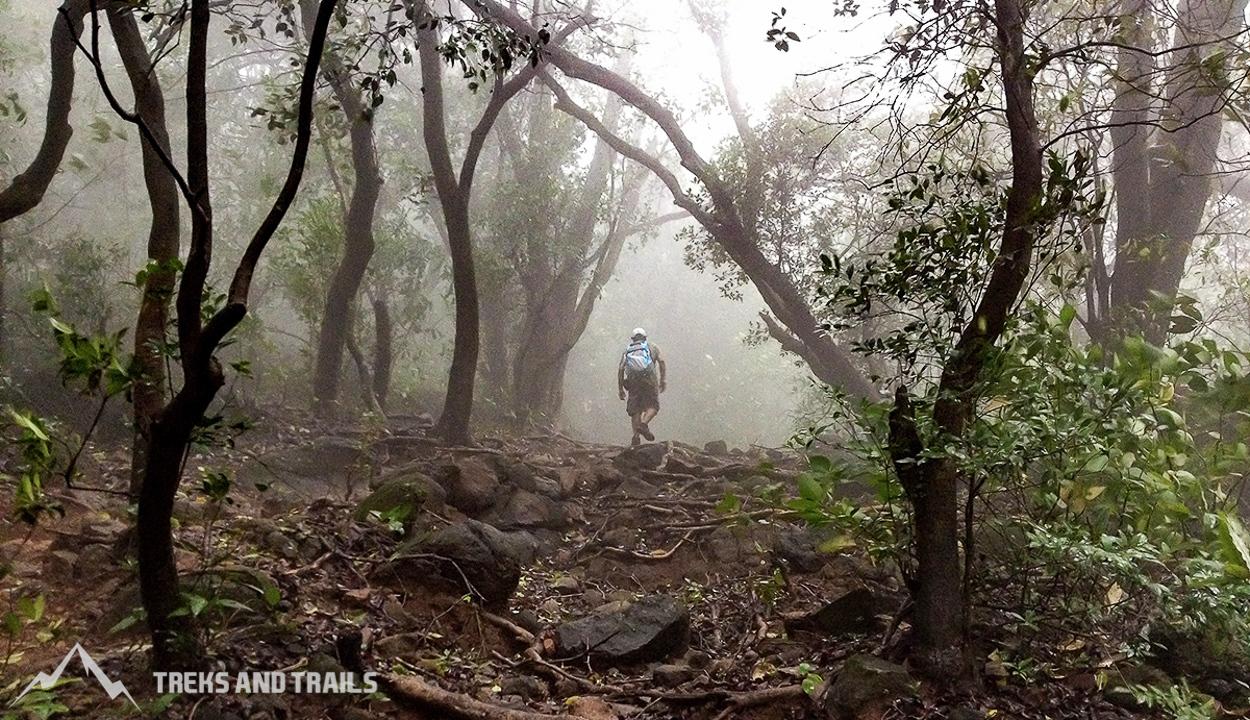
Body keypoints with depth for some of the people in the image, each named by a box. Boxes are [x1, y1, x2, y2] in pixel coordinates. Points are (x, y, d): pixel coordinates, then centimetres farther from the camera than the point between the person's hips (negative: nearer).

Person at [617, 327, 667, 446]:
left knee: (635, 410, 4)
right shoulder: (651, 347, 19)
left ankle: (636, 436, -11)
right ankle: (644, 423, -24)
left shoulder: (627, 351, 22)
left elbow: (620, 369, 11)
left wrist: (620, 389, 11)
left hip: (632, 382, 2)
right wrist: (662, 381, 6)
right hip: (649, 379, -2)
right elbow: (661, 362, 4)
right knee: (653, 405, 4)